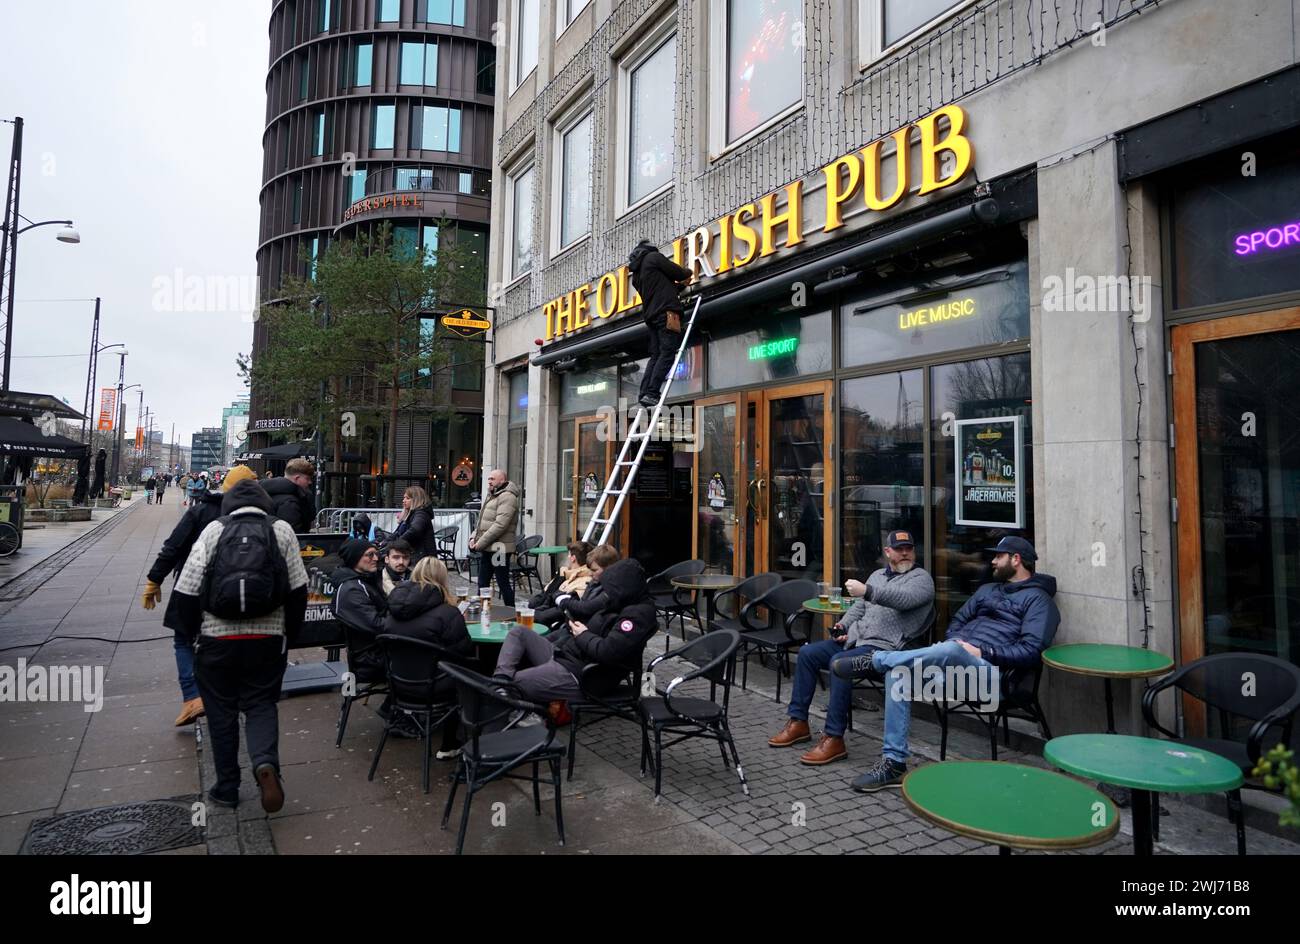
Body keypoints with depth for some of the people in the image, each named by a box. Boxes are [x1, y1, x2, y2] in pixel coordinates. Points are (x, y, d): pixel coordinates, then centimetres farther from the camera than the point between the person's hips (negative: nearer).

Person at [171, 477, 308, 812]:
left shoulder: (214, 529, 0)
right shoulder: (281, 530, 1)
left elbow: (186, 589, -3)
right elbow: (298, 589, -1)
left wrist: (194, 631, 11)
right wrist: (290, 633, 10)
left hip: (217, 639, 0)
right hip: (268, 639, 0)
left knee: (222, 712, 15)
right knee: (261, 705, 13)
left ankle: (226, 788, 22)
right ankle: (266, 762, -12)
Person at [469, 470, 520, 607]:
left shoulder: (507, 497, -13)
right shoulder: (492, 496, 19)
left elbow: (500, 525, -22)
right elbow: (482, 522, 22)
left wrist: (480, 543, -19)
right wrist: (474, 538, 5)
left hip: (499, 548, -9)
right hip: (487, 549, 10)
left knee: (504, 584, -2)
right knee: (482, 583, 14)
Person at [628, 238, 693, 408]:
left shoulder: (636, 274, 25)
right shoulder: (654, 257, 3)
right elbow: (679, 273, 3)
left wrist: (679, 283, 34)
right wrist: (688, 273, 24)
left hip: (651, 315, 8)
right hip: (666, 311, -8)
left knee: (656, 355, 6)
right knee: (667, 353, -12)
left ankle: (644, 394, -6)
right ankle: (651, 393, -23)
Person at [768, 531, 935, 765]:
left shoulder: (921, 578, -2)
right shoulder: (877, 575, 22)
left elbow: (904, 599, -23)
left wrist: (866, 590, -34)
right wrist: (843, 625, 5)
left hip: (883, 646, -8)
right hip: (855, 639, 8)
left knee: (839, 663, -32)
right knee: (807, 653, -2)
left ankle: (834, 739, -27)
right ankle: (798, 722, 5)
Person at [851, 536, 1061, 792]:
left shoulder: (1038, 599, 6)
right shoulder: (988, 590, 29)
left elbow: (1031, 652, -8)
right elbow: (957, 621, 27)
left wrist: (982, 652, -15)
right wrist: (956, 641, 4)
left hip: (989, 669, -7)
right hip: (953, 655, 7)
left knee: (950, 650, -40)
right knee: (898, 672, -21)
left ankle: (876, 660, -19)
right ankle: (893, 762, -19)